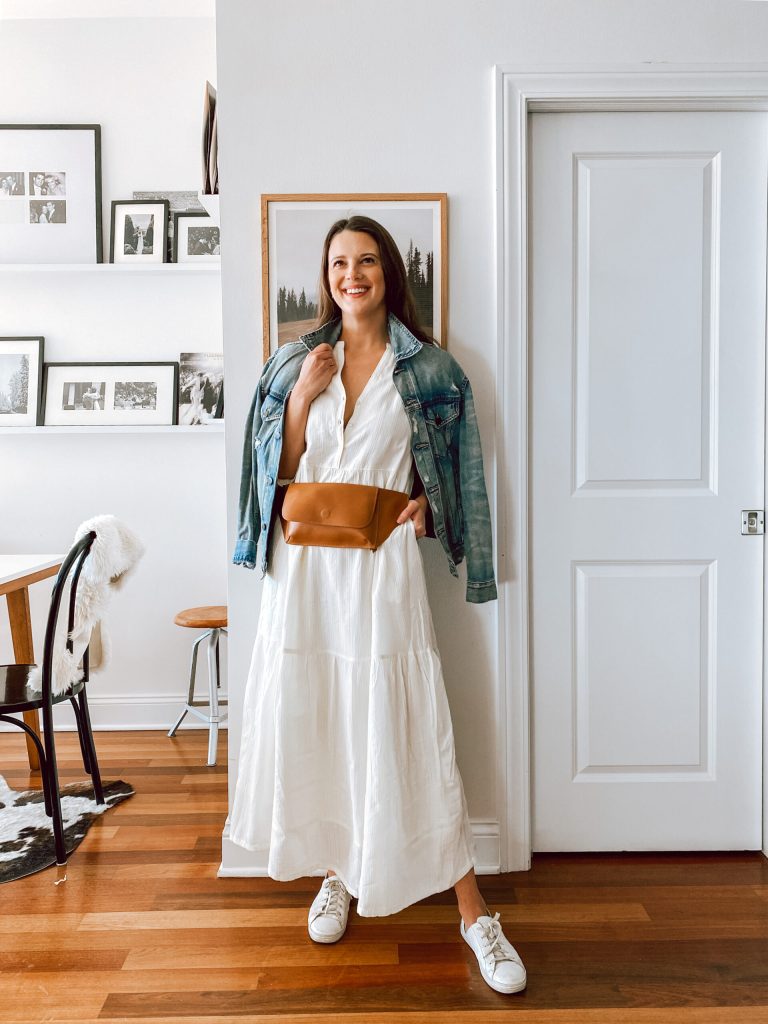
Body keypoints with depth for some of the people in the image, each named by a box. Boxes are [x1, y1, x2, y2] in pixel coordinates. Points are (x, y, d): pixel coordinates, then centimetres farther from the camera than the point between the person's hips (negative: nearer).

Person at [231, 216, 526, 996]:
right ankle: (334, 872, 33)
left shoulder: (426, 366, 4)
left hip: (383, 560, -2)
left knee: (409, 727, -2)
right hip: (306, 563, 3)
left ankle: (474, 914, 12)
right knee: (310, 718, 9)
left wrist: (427, 503, -7)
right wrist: (301, 397, -7)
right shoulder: (295, 362, 9)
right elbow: (279, 471, 6)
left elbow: (449, 463, 12)